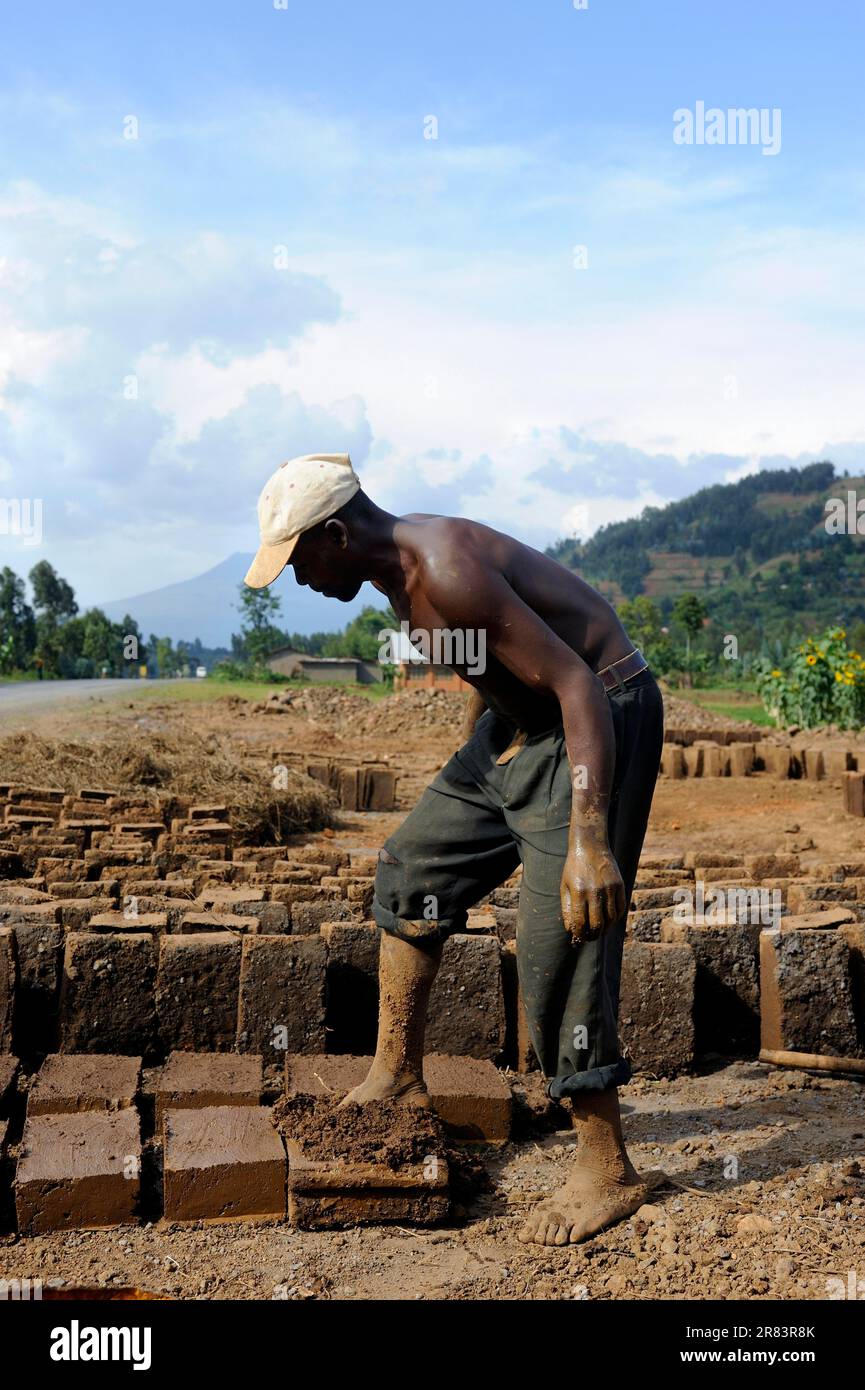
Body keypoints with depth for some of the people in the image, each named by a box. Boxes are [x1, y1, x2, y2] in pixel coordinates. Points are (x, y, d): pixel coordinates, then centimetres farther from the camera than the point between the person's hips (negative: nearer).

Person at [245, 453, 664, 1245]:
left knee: (559, 941, -10)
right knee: (413, 869, 14)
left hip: (599, 719, -10)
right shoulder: (399, 570, 4)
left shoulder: (446, 569, -27)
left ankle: (608, 1172, 6)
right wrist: (473, 770, 29)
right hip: (519, 720, 10)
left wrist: (588, 840, -35)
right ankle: (398, 1077, 28)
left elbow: (577, 685, -30)